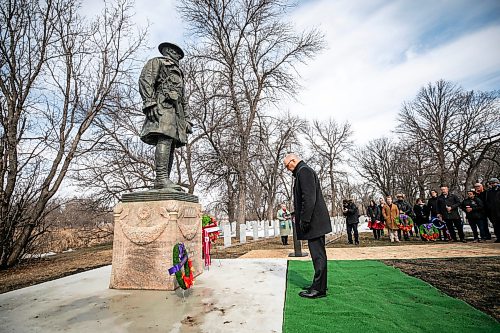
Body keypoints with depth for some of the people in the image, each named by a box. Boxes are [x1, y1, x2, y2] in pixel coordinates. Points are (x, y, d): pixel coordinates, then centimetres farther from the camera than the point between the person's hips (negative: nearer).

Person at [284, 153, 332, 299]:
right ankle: (318, 285, 27)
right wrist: (296, 213, 19)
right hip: (316, 222, 11)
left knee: (318, 255, -2)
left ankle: (319, 289, 7)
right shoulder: (304, 171, 20)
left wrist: (304, 220, -21)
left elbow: (309, 198, -22)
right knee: (318, 254, 16)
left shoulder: (304, 171, -13)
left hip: (314, 222, -11)